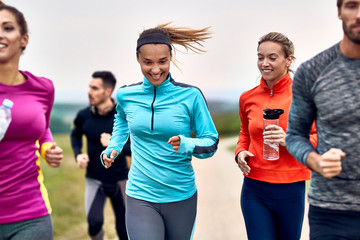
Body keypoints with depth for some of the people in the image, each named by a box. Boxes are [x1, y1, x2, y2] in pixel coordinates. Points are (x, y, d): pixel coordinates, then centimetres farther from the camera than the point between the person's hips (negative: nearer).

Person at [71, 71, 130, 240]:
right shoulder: (84, 116, -7)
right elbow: (76, 134, 16)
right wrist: (78, 154, -1)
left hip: (119, 179, -1)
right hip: (94, 179, 1)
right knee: (94, 222, -19)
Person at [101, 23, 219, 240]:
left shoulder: (190, 96, -8)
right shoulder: (126, 96, 0)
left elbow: (211, 142, -3)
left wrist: (187, 145, -23)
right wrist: (113, 149, 9)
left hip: (182, 197, 0)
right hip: (141, 198, 0)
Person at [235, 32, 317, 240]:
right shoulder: (248, 98, 5)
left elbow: (319, 139, -2)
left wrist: (289, 140, -19)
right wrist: (240, 152, 1)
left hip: (290, 190, -2)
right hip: (254, 189, 2)